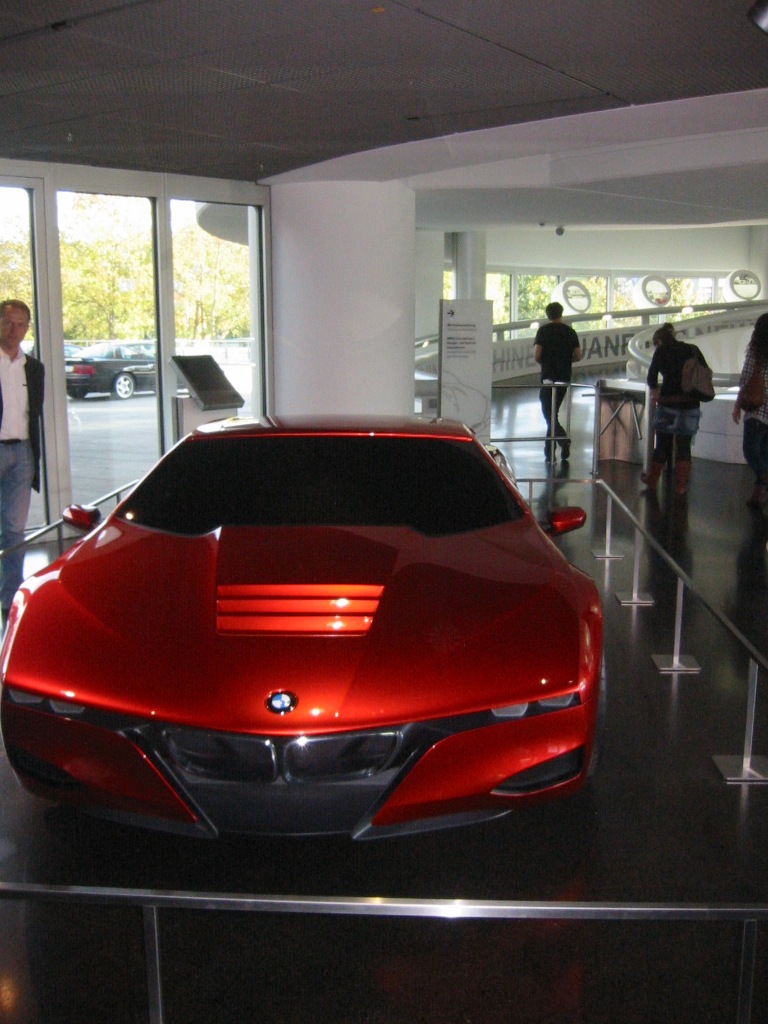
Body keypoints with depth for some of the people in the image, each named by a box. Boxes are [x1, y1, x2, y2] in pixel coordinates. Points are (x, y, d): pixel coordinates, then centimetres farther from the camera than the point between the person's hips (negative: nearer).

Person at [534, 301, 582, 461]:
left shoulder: (543, 330, -4)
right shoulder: (570, 331, 6)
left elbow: (536, 355, -10)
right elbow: (578, 356, 4)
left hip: (548, 377, -4)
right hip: (565, 377, 4)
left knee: (548, 412, -4)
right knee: (553, 412, 14)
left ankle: (563, 439, -26)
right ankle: (549, 451, 18)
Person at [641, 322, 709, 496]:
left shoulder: (662, 350, 3)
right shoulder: (692, 349, 12)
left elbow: (652, 375, -7)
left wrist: (654, 391, 10)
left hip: (668, 402, -2)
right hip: (691, 404, 3)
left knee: (662, 444, 9)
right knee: (684, 446, 8)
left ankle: (652, 480, 21)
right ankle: (681, 485, 9)